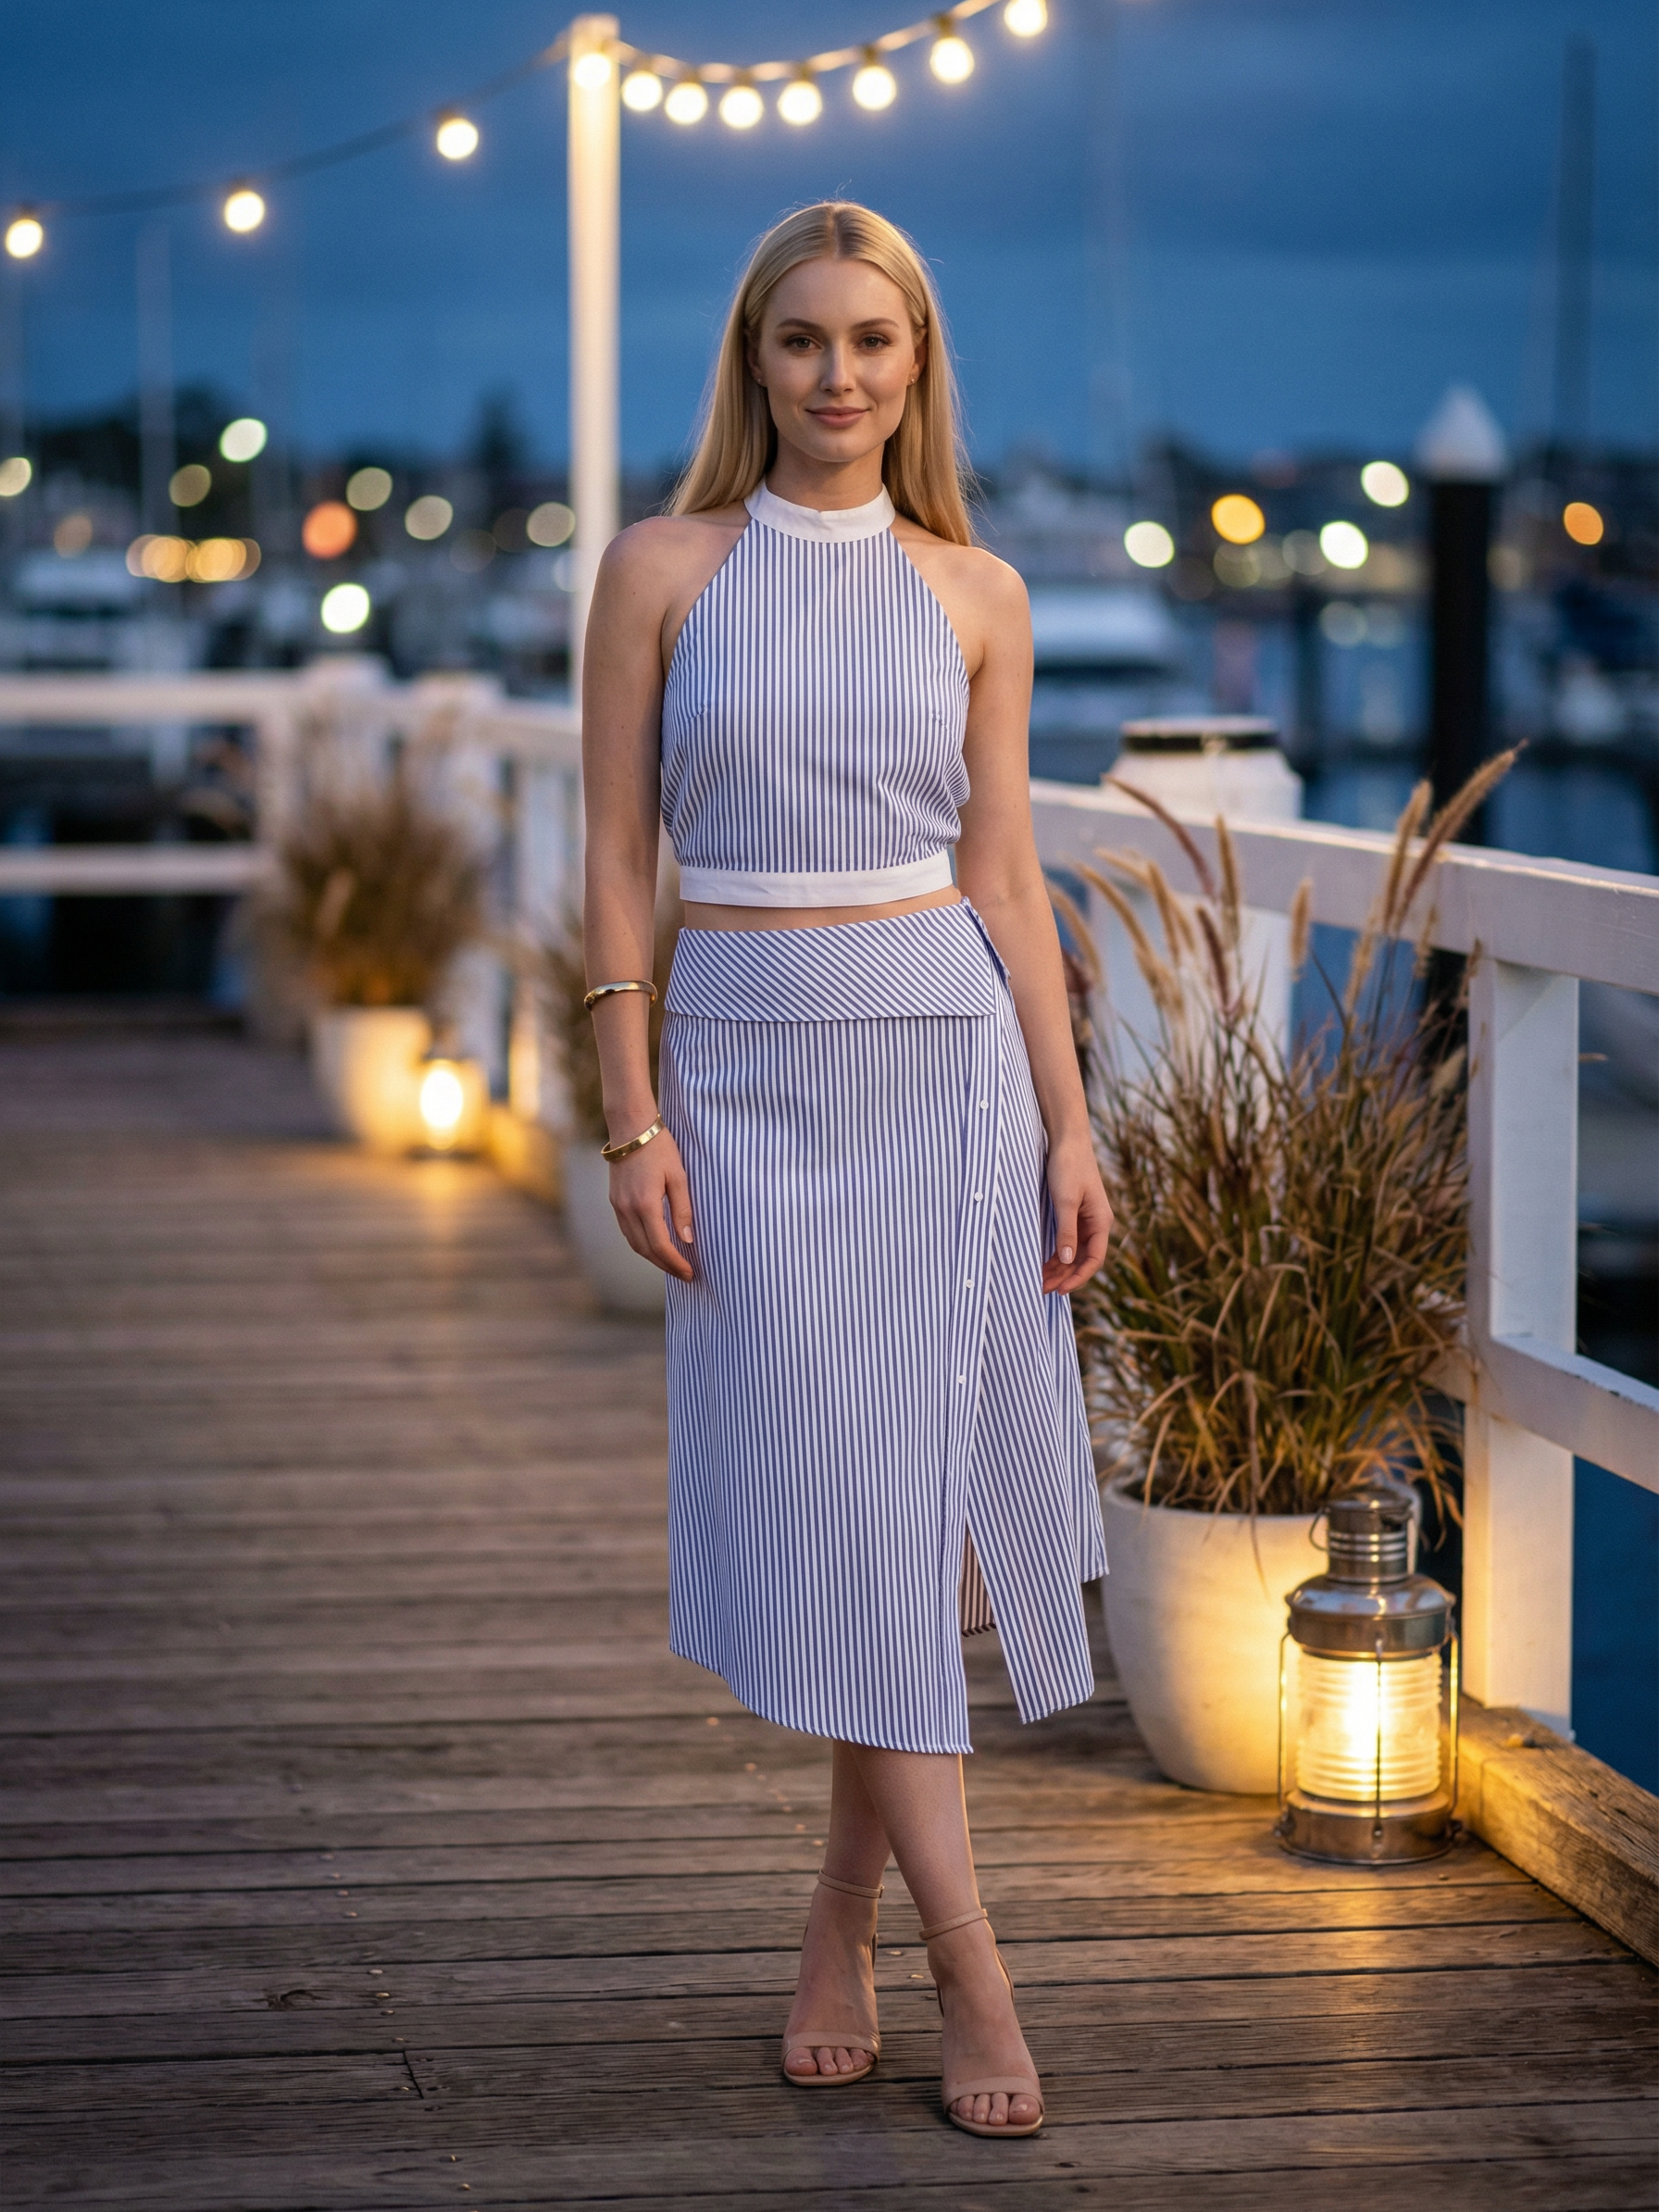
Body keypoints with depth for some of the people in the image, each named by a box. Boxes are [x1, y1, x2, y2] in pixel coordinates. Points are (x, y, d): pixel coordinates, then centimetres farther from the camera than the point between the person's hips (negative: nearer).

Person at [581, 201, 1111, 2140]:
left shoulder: (973, 594, 5)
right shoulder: (664, 570, 1)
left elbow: (1004, 876, 6)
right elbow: (615, 864, 0)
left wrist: (1070, 1129, 1)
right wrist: (634, 1121, -7)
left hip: (947, 1065, 1)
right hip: (751, 1073, -1)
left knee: (913, 1507, 2)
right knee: (838, 1510, -4)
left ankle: (843, 1934, 18)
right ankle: (971, 1975, 0)